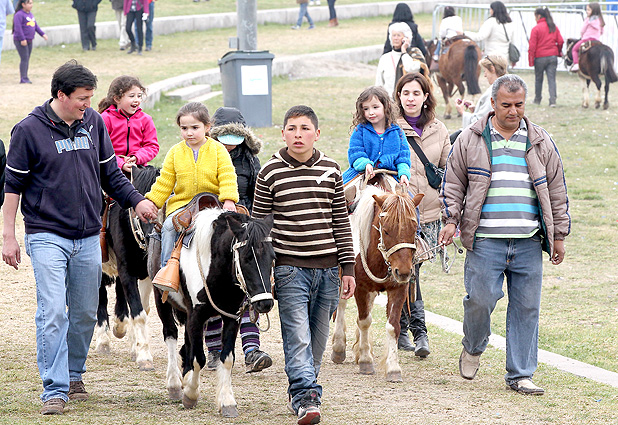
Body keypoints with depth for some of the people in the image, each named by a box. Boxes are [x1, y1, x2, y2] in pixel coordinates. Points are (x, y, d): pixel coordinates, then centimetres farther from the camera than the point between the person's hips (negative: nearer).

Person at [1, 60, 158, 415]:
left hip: (88, 237, 5)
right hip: (47, 236, -5)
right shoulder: (30, 130, -8)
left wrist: (137, 201, 1)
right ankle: (55, 390, -10)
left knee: (85, 314, 11)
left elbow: (109, 172, 14)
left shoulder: (93, 123, 4)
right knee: (53, 313, -12)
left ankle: (74, 374, 30)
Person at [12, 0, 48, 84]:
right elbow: (18, 28, -18)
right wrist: (22, 39, -22)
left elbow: (36, 26, 21)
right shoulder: (19, 15, -13)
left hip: (29, 41, 9)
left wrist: (42, 34, 13)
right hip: (20, 41, -9)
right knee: (24, 59, -12)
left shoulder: (30, 14, 15)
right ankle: (23, 79, -11)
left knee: (27, 59, 9)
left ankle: (25, 78, 14)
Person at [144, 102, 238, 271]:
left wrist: (229, 200, -22)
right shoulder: (175, 152, 6)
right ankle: (167, 266, -11)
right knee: (169, 227, -21)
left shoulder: (218, 150, 0)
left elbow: (227, 178, -7)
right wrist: (150, 202, -3)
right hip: (181, 204, 2)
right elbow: (164, 183, 8)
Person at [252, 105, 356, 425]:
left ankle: (302, 393, 23)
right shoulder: (270, 173, -2)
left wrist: (348, 269, 7)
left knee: (318, 337, 9)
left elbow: (341, 222, 11)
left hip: (327, 267, 3)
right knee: (297, 336, -12)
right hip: (290, 267, -3)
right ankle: (305, 398, -16)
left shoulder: (331, 170, 7)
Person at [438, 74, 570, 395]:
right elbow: (453, 184, 9)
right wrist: (451, 219, -4)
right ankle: (473, 347, 22)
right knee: (481, 298, -9)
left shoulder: (541, 143, 10)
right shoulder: (470, 140, 5)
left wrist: (559, 235, 13)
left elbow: (556, 191, 15)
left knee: (526, 308, 1)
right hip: (484, 241, -2)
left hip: (529, 243, 2)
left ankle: (520, 375, 9)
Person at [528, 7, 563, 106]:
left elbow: (532, 46, -10)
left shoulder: (536, 29, -9)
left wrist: (531, 60, -5)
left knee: (538, 79, 13)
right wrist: (558, 52, 20)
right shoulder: (554, 27, 5)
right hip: (553, 57, 3)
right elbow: (560, 41, 3)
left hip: (540, 57, -3)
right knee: (551, 79, 1)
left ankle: (537, 100, 23)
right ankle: (552, 100, -10)